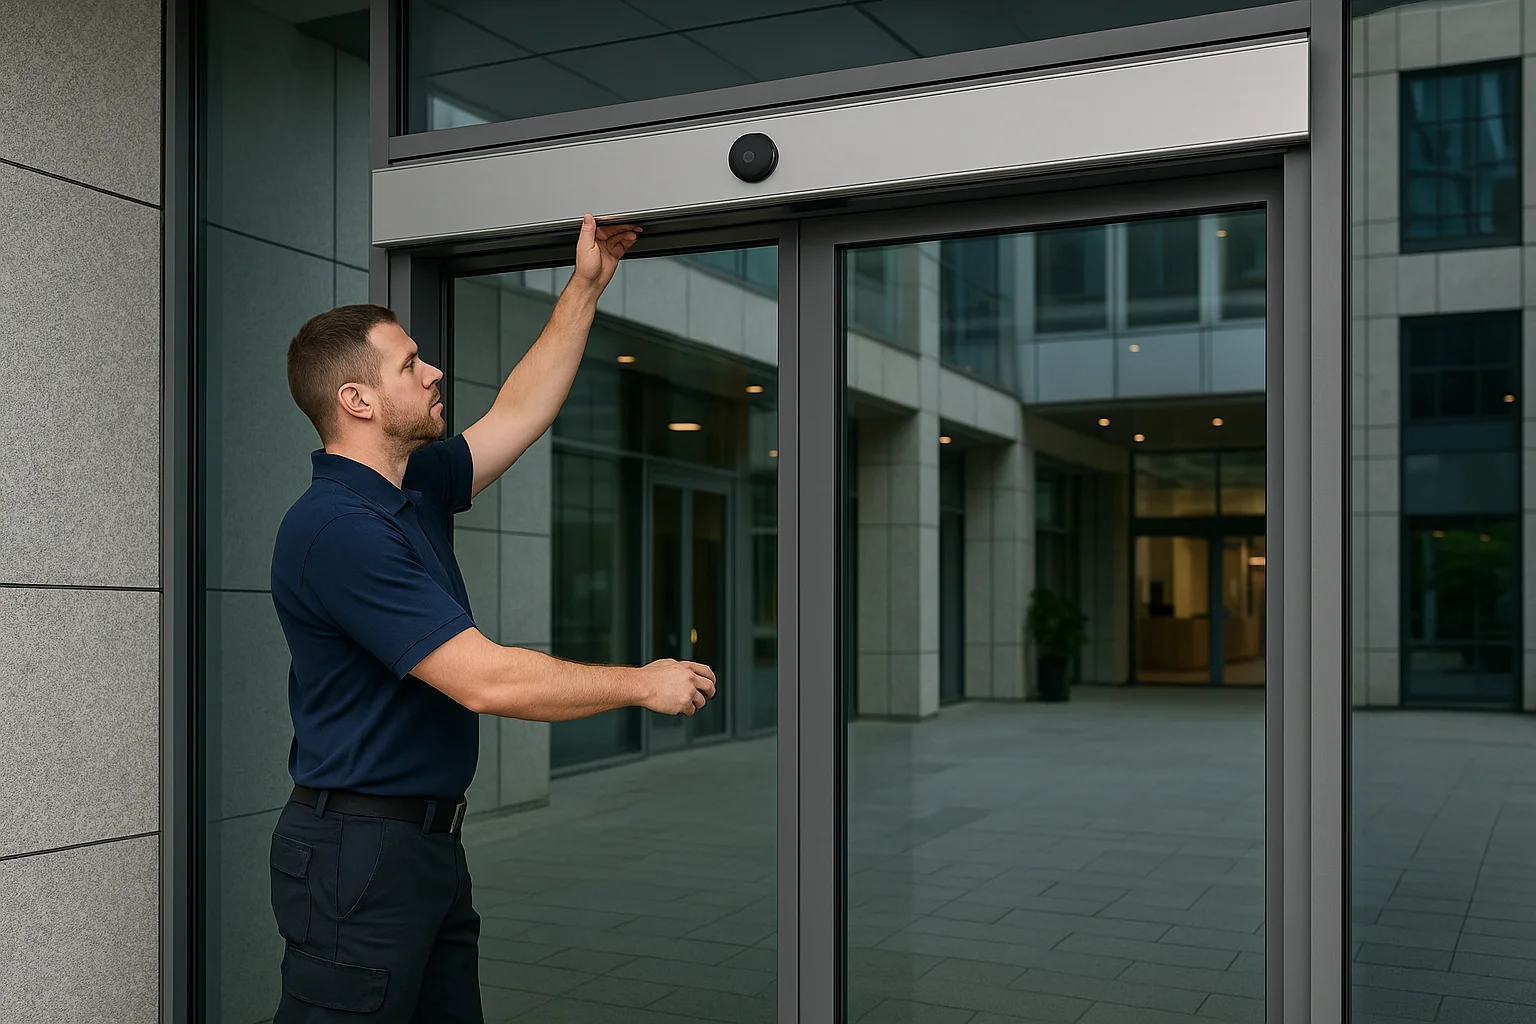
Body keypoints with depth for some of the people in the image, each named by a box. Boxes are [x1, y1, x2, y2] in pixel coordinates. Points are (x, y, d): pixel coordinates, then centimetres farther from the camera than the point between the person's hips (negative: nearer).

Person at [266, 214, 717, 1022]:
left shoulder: (415, 490, 8)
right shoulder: (337, 526, -21)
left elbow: (519, 413, 22)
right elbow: (484, 680, -26)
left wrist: (585, 286, 20)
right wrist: (644, 684, -14)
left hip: (430, 840, 9)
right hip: (358, 853, -9)